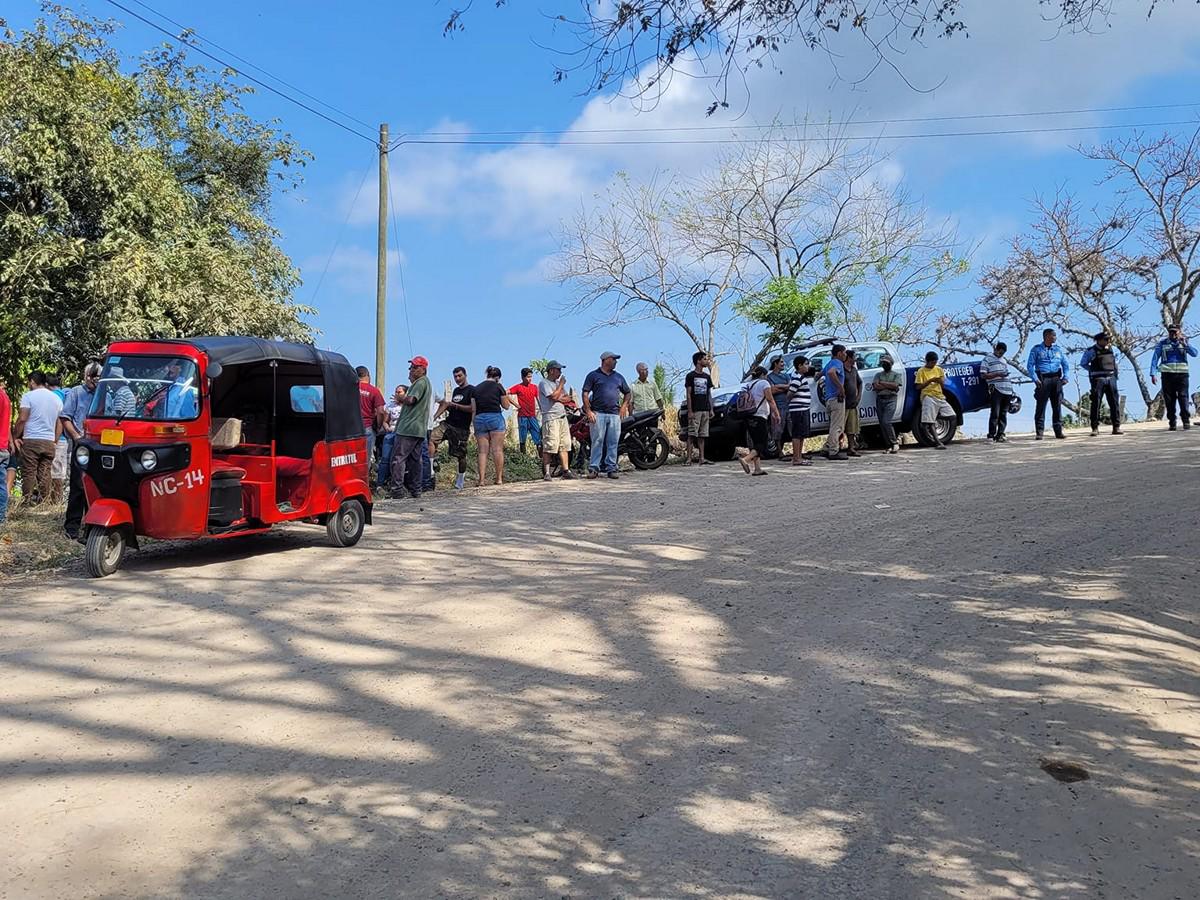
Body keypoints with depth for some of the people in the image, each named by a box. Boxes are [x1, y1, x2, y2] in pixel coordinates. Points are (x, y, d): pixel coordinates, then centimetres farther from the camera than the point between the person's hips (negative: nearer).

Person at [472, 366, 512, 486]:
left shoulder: (476, 388, 9)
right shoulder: (498, 386, 0)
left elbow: (473, 409, 6)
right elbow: (506, 406, 3)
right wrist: (506, 395, 21)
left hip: (479, 419, 3)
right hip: (495, 418, -3)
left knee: (483, 451, 3)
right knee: (497, 449, 1)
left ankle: (482, 479, -3)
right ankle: (499, 478, 0)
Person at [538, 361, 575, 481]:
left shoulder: (558, 383, 21)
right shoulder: (544, 383, -4)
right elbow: (554, 396, -17)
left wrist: (559, 399, -4)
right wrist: (561, 384, -4)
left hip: (562, 417, 8)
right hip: (550, 418, -8)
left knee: (564, 445, 5)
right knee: (549, 446, -12)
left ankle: (566, 470, 8)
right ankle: (547, 473, -11)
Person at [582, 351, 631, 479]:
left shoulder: (619, 377, 18)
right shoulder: (593, 375, 5)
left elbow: (627, 393, 27)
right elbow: (585, 393, 1)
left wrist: (624, 406, 11)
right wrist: (588, 411, -7)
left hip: (615, 415, 4)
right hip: (598, 414, -4)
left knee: (613, 443, 1)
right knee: (597, 442, -6)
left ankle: (611, 469, 7)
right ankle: (594, 469, -4)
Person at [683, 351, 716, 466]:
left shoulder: (707, 376, 15)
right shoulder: (690, 376, -2)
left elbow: (709, 394, 17)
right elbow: (688, 395, -5)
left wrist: (711, 409, 10)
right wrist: (690, 411, -13)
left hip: (705, 410, 6)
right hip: (695, 410, -5)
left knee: (702, 435, 6)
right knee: (692, 435, -8)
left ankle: (702, 458, 7)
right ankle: (688, 458, -8)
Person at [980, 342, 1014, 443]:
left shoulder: (1004, 360, 25)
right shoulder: (988, 359, 3)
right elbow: (983, 375, -5)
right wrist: (997, 374, -14)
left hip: (1007, 391, 7)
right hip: (996, 390, -7)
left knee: (1003, 414, 6)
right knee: (995, 413, -9)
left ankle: (1000, 435, 11)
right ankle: (991, 436, -7)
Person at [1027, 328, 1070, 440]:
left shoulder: (1058, 349, 18)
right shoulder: (1036, 349, 6)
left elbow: (1066, 364, 18)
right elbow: (1030, 365, -1)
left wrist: (1065, 377, 2)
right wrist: (1035, 379, -13)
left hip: (1056, 379, 4)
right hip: (1042, 379, -4)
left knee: (1057, 406, 1)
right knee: (1040, 406, -6)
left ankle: (1058, 431, 4)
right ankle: (1039, 432, -6)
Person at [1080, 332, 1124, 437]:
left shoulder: (1111, 349, 13)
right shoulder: (1091, 351, -2)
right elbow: (1083, 363, 5)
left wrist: (1116, 372, 18)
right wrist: (1093, 370, 0)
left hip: (1111, 378, 5)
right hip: (1098, 380, -5)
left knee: (1114, 403, 1)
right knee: (1096, 403, -5)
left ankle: (1116, 427, 4)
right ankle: (1095, 428, -2)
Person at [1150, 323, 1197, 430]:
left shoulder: (1184, 342, 12)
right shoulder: (1162, 343, 8)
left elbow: (1194, 353, 0)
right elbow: (1155, 359, 5)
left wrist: (1185, 344, -11)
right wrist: (1153, 374, -4)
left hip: (1182, 373, 0)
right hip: (1167, 373, 0)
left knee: (1183, 397, -9)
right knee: (1169, 399, 2)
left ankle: (1186, 420, -8)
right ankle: (1172, 423, 6)